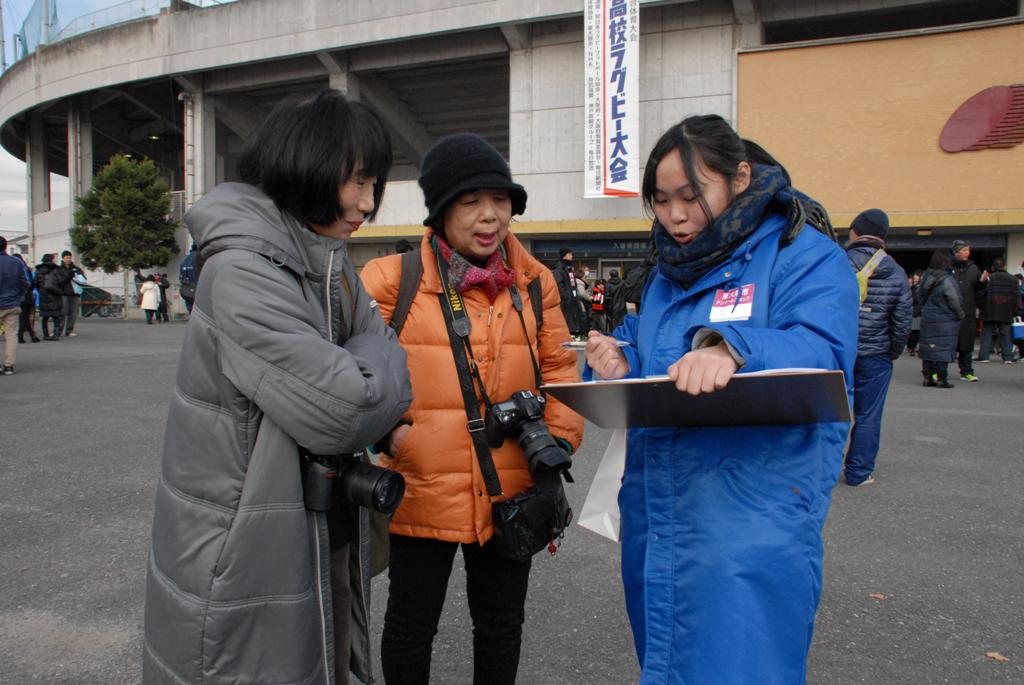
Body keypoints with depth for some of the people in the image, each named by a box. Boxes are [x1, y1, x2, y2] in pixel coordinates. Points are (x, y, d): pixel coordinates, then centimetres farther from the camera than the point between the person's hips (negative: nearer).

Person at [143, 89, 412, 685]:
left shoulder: (331, 267, 7)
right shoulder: (242, 271, -22)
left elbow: (390, 373, 6)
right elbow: (343, 411, -26)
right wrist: (371, 358, -8)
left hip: (325, 540, 8)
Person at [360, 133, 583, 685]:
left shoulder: (534, 281, 4)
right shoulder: (391, 279, -8)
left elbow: (558, 367, 8)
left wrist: (559, 441, -2)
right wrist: (382, 431, -15)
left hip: (510, 495, 3)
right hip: (420, 491, -3)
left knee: (501, 624, 21)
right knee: (411, 626, 17)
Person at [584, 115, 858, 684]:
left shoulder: (807, 258, -6)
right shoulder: (670, 273, 16)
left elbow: (820, 354, -22)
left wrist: (731, 349, -40)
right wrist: (620, 365, -5)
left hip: (752, 527, -7)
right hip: (655, 521, 7)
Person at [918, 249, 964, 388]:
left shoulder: (926, 277, 4)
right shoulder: (947, 280, -17)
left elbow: (922, 299, 11)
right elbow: (955, 301, -14)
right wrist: (961, 315, 1)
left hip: (927, 319, 6)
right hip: (945, 321, -6)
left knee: (928, 347, 10)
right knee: (943, 349, 0)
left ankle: (928, 377, 15)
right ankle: (941, 379, 3)